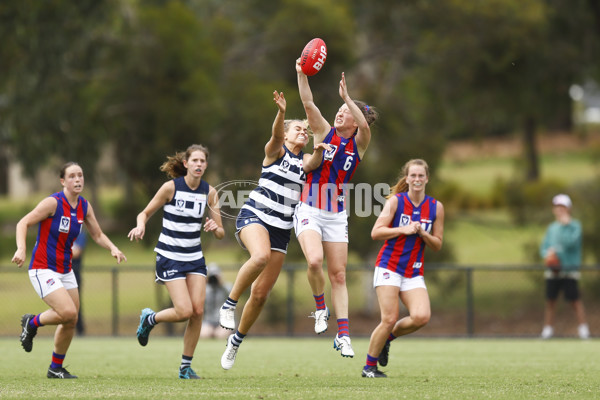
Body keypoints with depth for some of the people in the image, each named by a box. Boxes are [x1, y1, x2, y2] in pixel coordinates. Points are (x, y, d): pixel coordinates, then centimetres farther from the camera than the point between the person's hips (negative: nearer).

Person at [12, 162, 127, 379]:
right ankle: (32, 322, 7)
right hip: (43, 269, -7)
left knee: (70, 322, 7)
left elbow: (97, 235, 14)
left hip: (65, 270, 7)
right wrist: (21, 249, -31)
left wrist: (113, 248, -5)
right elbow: (23, 223, -15)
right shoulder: (53, 202, -16)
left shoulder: (85, 206, 4)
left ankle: (56, 369, 24)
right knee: (68, 313, -22)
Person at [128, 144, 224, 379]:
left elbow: (220, 234, 4)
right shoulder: (171, 187, -10)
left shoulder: (209, 192, 1)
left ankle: (186, 367, 6)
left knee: (198, 310, -7)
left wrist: (215, 228, -20)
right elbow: (145, 213, -1)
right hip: (169, 257, -4)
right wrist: (141, 226, -24)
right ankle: (149, 319, 17)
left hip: (195, 258, 4)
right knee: (185, 311, -15)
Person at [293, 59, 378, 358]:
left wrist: (346, 96, -23)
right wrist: (302, 74, -22)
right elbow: (308, 103, -11)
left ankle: (343, 336, 6)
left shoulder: (359, 144, 1)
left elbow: (364, 125, -21)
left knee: (338, 275, 2)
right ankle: (320, 307, 1)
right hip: (309, 210, -1)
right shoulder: (324, 132, 2)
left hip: (336, 215, 1)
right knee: (314, 260, -25)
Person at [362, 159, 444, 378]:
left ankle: (387, 337, 11)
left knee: (421, 317, -18)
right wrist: (403, 230, -18)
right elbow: (376, 232, -9)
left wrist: (422, 233, -10)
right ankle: (369, 367, 5)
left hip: (414, 273, 4)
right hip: (389, 267, -3)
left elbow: (437, 245, 9)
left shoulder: (435, 207, 6)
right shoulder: (396, 201, -3)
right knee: (389, 319, -12)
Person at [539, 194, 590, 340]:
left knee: (575, 299, -8)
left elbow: (570, 242, -17)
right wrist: (547, 253, -7)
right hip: (553, 271, 5)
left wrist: (565, 225, -15)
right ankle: (547, 329, 13)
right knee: (550, 300, 6)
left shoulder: (575, 226, -2)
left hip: (569, 269, -5)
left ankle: (583, 328, -3)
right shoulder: (552, 227, 14)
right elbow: (544, 246, 15)